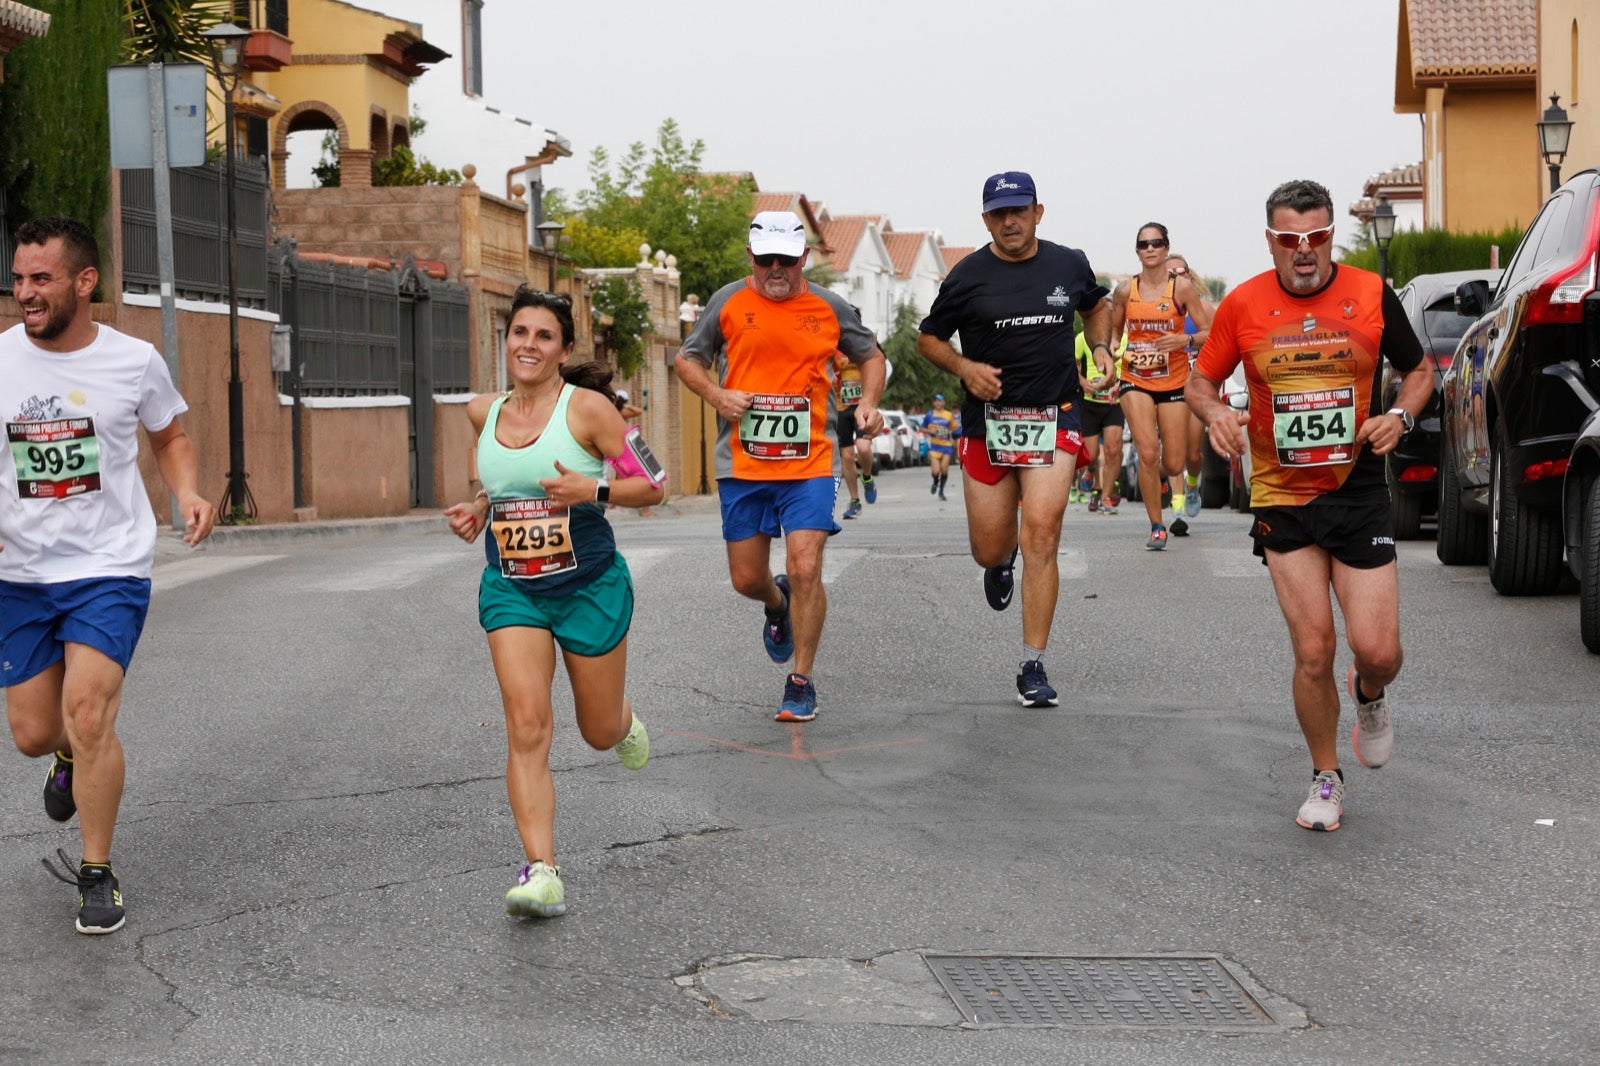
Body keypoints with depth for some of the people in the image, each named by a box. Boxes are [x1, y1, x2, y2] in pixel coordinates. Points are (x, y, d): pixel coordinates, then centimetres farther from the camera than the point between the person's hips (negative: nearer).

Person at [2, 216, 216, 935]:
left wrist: (190, 495, -8)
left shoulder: (134, 361, -6)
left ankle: (97, 877, 1)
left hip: (110, 569, -3)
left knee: (88, 716, -17)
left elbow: (170, 438, 12)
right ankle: (70, 758, 48)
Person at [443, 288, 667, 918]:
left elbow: (652, 486, -8)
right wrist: (478, 507, 5)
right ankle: (542, 872, -15)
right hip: (510, 588, 3)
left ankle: (625, 722, 50)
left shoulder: (587, 407, -11)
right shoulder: (484, 413, 4)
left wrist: (593, 490, -24)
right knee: (526, 728, -14)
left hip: (590, 586, -3)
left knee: (600, 733, 12)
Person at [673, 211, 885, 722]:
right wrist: (716, 394, -7)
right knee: (746, 579, 6)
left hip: (810, 461, -1)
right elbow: (687, 359, 12)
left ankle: (801, 683, 2)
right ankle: (777, 605, 44)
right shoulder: (727, 302, 2)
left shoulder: (829, 307, 4)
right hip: (742, 463, 1)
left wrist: (869, 402, 1)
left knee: (805, 569, -13)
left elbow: (870, 355, 19)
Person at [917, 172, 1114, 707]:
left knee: (1041, 536, -14)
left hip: (1054, 416, 0)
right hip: (987, 418, 0)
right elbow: (929, 339, 8)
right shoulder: (967, 276, -1)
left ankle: (1033, 667, -6)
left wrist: (1100, 348, 8)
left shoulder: (1069, 265, 5)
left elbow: (1097, 306, 27)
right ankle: (1002, 560, 47)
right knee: (989, 550, 5)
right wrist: (965, 367, -10)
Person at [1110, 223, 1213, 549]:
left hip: (1174, 381, 0)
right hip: (1136, 381, 0)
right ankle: (1157, 527, 0)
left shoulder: (1182, 287, -4)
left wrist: (1185, 339, -24)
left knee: (1173, 464, 1)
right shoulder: (1125, 290, 1)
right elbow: (1113, 332, 16)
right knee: (1147, 453, -14)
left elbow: (1209, 333, -4)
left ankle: (1158, 473, 41)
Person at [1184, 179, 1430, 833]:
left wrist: (1400, 417, -9)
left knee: (1376, 650, -6)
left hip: (1359, 492, 0)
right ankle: (1326, 779, 19)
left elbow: (1419, 370, 11)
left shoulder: (1371, 294, -2)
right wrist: (1216, 415, -13)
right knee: (1312, 652, -2)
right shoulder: (1243, 306, -2)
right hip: (1282, 498, 0)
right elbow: (1200, 381, 9)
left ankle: (1370, 694, 33)